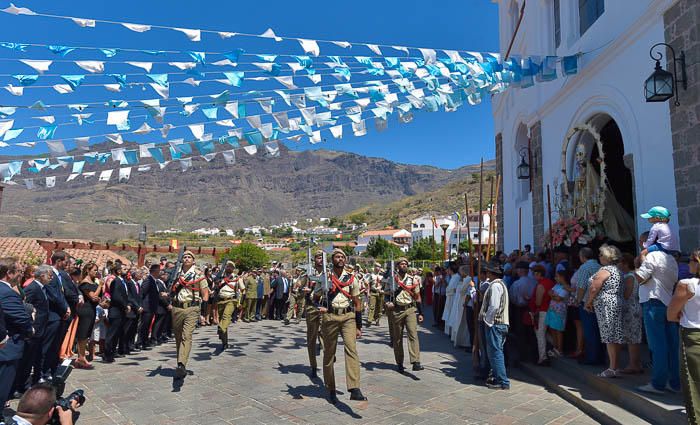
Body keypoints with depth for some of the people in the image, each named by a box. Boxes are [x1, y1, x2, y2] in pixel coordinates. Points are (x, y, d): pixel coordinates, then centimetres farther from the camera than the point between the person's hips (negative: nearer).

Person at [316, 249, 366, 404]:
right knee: (329, 353, 8)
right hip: (329, 317, 0)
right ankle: (331, 390, 23)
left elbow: (357, 303, 11)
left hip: (348, 317, 0)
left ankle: (354, 390, -23)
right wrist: (320, 306, -13)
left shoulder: (352, 278, 8)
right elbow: (317, 297, 11)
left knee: (351, 349, -17)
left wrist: (359, 326, 8)